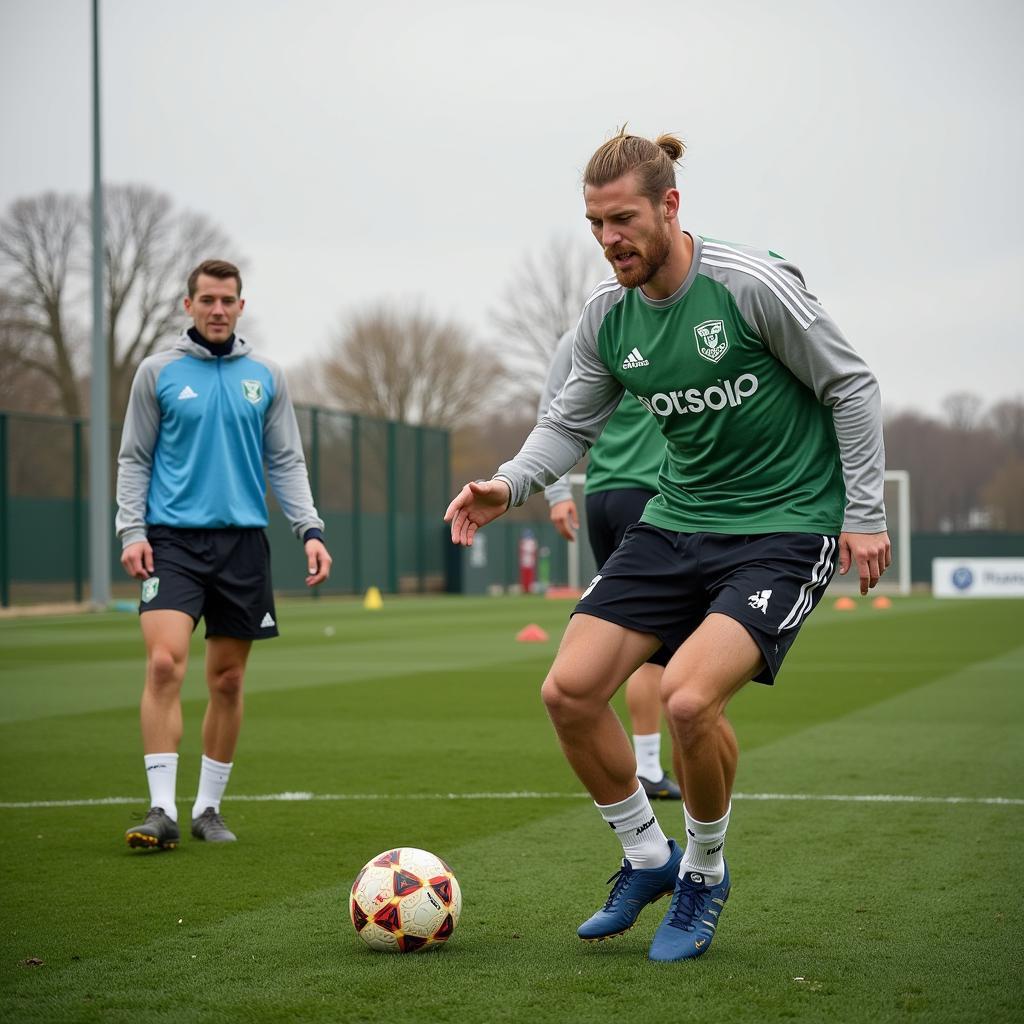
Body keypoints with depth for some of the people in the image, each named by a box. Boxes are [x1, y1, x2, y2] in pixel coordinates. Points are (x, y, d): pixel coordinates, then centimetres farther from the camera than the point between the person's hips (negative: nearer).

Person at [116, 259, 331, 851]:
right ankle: (163, 808, -16)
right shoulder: (159, 372, 4)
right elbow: (134, 459, 6)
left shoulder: (265, 377, 9)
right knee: (165, 663, -18)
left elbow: (286, 462, 11)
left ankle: (209, 808, 17)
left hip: (243, 539, 3)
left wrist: (310, 528, -2)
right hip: (173, 537, -3)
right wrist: (131, 529, -7)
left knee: (228, 680, 6)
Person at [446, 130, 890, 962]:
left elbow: (852, 387, -8)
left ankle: (704, 871, 3)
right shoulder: (607, 314, 1)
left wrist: (865, 513, -9)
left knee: (688, 695, -26)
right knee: (569, 691, -5)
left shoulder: (752, 284, -17)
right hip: (678, 520, 7)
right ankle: (647, 857, 18)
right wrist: (509, 486, -7)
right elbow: (572, 421, 12)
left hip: (785, 527, -6)